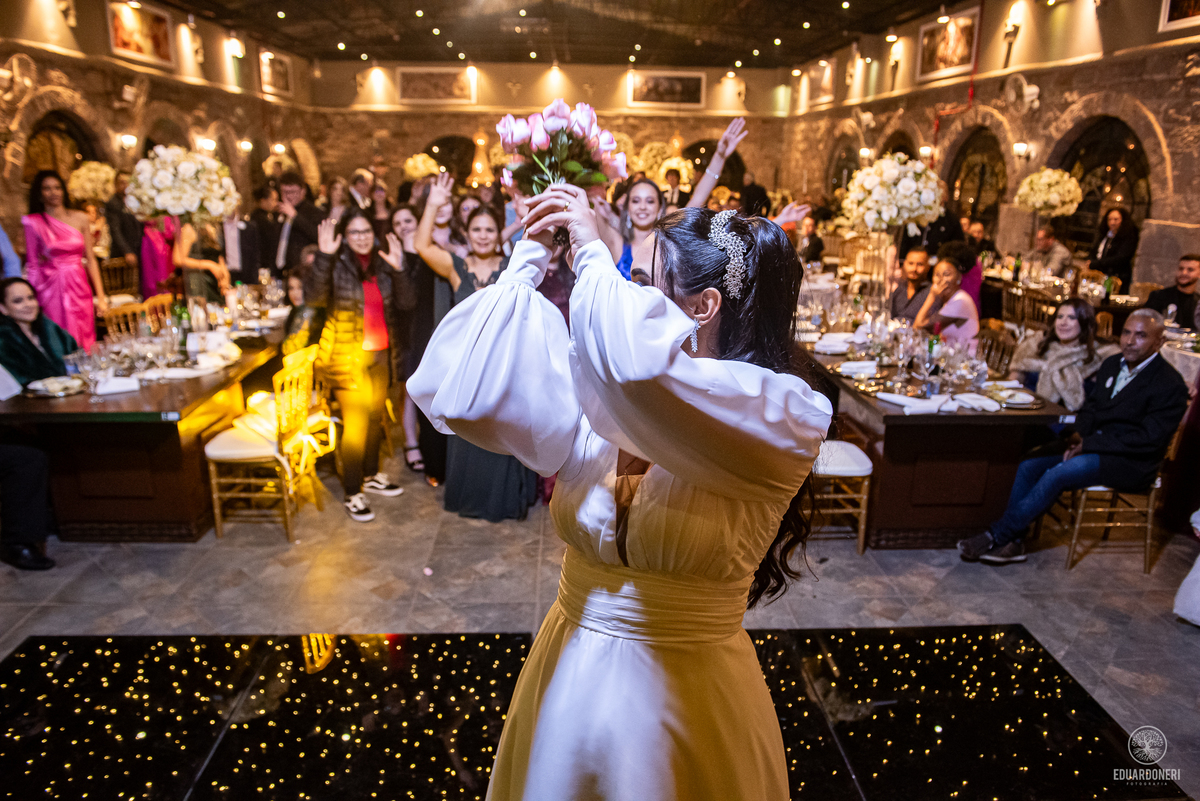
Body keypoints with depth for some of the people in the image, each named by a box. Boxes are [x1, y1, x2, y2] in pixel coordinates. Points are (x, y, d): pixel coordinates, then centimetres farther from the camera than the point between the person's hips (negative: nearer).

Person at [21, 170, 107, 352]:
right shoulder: (33, 223, 0)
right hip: (52, 292, -2)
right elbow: (32, 265, 2)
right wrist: (32, 301, -3)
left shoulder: (80, 218, 6)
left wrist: (100, 296, 2)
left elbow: (90, 260, 6)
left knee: (84, 346, 5)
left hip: (80, 290, 2)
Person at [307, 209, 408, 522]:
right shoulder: (335, 266, -7)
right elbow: (314, 297, -23)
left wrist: (399, 269, -14)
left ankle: (371, 475, 34)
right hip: (348, 357, -5)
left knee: (375, 417, 16)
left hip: (381, 354, 5)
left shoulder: (382, 265, 7)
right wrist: (324, 257, -32)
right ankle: (352, 493, 7)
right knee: (355, 423, -5)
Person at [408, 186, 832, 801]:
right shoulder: (598, 397, -5)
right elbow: (461, 390, -9)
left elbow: (635, 372, -39)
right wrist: (529, 259, -8)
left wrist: (593, 252, -23)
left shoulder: (785, 419, -21)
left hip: (686, 702, -4)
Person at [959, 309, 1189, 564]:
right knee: (1029, 466, -13)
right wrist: (1078, 433, -4)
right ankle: (1013, 542, -11)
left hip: (1129, 460, -8)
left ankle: (997, 536, -20)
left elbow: (1149, 439, -18)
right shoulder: (1112, 364, 11)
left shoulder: (1171, 385, -13)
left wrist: (1088, 444, -20)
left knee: (1057, 475, -28)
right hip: (1092, 442, 8)